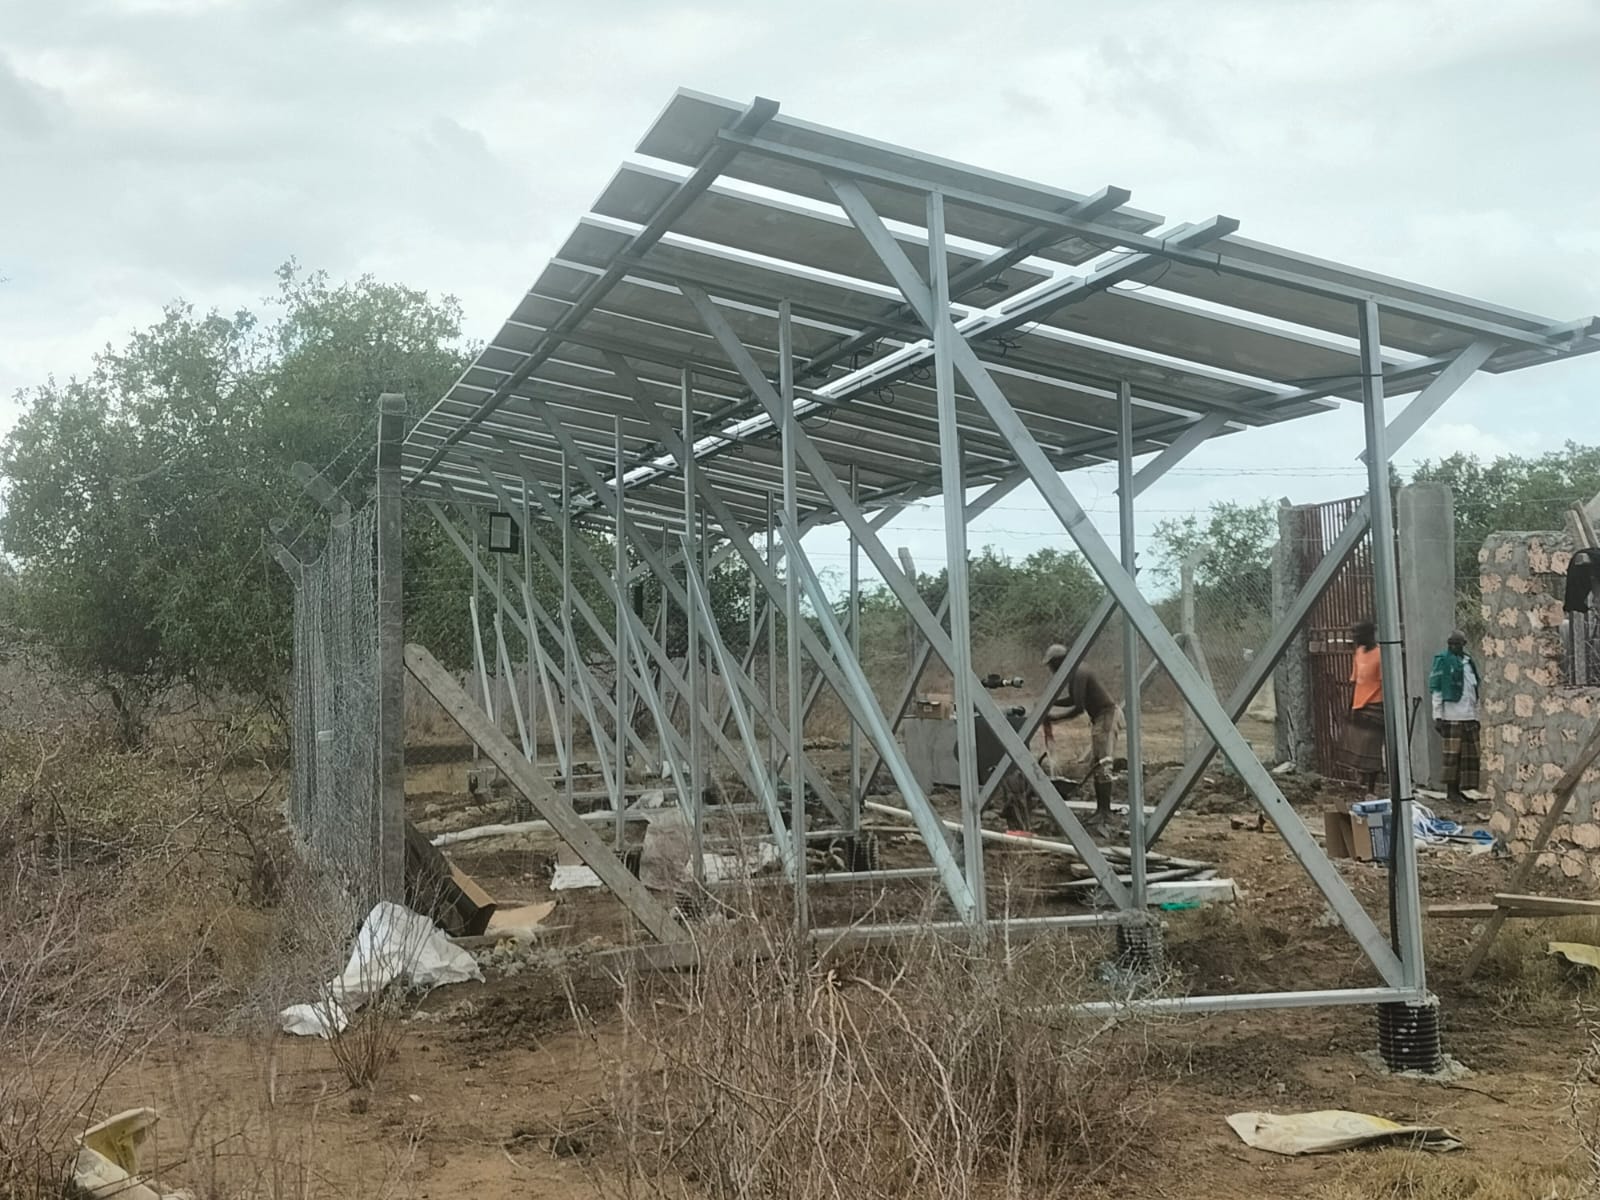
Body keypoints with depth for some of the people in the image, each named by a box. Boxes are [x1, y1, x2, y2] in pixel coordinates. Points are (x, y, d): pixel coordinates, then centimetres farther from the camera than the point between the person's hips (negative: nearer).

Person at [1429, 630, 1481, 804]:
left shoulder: (1468, 661, 16)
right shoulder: (1443, 660, -3)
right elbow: (1436, 690, -6)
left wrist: (1477, 714, 17)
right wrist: (1437, 716, -11)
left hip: (1470, 716, 7)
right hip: (1452, 716, -7)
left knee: (1470, 754, 6)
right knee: (1453, 753, -6)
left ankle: (1462, 788, 14)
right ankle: (1451, 789, 1)